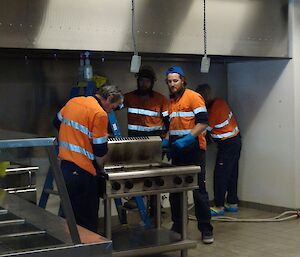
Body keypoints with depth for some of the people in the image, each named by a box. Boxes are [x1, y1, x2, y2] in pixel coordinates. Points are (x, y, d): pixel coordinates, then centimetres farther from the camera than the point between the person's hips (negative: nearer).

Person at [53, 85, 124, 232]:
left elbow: (57, 123, 23)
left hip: (62, 165, 8)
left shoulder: (73, 101, 9)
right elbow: (100, 149, -12)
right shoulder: (100, 114, -14)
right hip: (81, 171, -8)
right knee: (87, 221, 4)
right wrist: (100, 168, 5)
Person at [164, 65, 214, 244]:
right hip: (177, 152, 7)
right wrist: (167, 141, 6)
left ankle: (206, 229, 4)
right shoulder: (170, 102, 15)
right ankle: (177, 226, 22)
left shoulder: (193, 97, -6)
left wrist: (187, 139, -23)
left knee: (199, 190, -4)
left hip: (194, 150, -7)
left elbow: (203, 122, -15)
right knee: (175, 190, 10)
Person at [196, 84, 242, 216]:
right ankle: (232, 203, 21)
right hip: (236, 140, 9)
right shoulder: (219, 101, 4)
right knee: (232, 174, 14)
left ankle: (219, 207, -3)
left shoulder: (213, 111, -22)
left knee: (220, 175, -5)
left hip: (227, 144, -9)